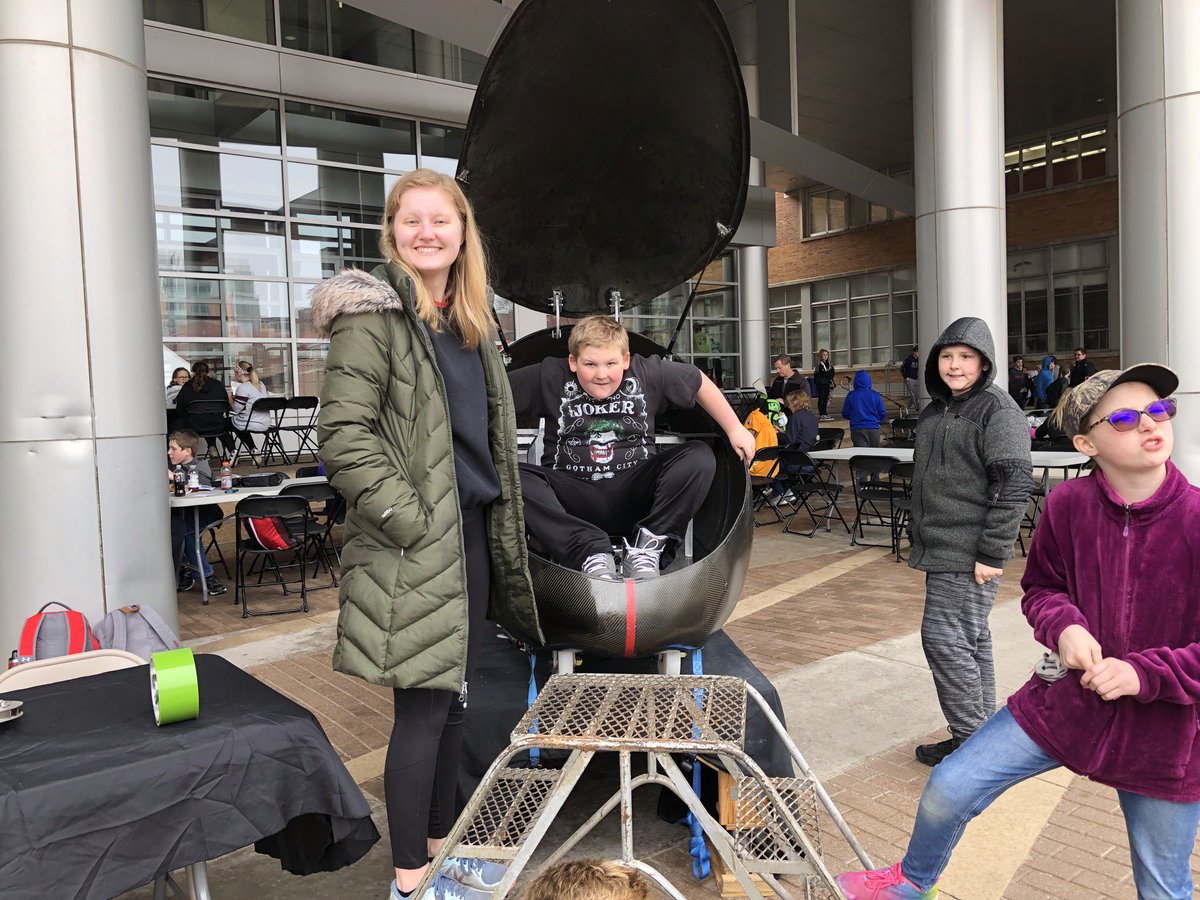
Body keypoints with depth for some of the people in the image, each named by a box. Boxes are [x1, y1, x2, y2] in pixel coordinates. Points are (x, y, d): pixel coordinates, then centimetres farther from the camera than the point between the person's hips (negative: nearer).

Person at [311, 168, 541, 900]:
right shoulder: (374, 314, -9)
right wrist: (408, 518, -19)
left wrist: (499, 525, 15)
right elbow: (342, 434, -17)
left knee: (455, 700, 16)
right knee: (424, 708, 0)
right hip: (416, 548, -8)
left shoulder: (472, 319, 15)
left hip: (472, 536, 8)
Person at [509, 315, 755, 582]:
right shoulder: (550, 377, -5)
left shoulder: (648, 374, -1)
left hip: (634, 495, 2)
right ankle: (593, 554, -33)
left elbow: (699, 381, 14)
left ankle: (646, 548, -21)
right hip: (573, 497, -1)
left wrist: (735, 429, 17)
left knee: (699, 457, -19)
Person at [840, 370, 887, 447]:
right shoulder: (875, 395, 0)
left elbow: (845, 414, 2)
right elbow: (883, 414, 3)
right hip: (873, 429, 2)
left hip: (857, 430, -1)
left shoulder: (851, 395, -3)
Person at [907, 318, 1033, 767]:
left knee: (944, 637, -9)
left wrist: (992, 553, -19)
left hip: (970, 554, -9)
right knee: (970, 640, 15)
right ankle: (983, 733, 26)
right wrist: (920, 539, 21)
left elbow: (1014, 486, -18)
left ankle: (972, 737, 5)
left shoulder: (997, 410, -12)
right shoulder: (935, 409, 14)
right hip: (940, 549, 9)